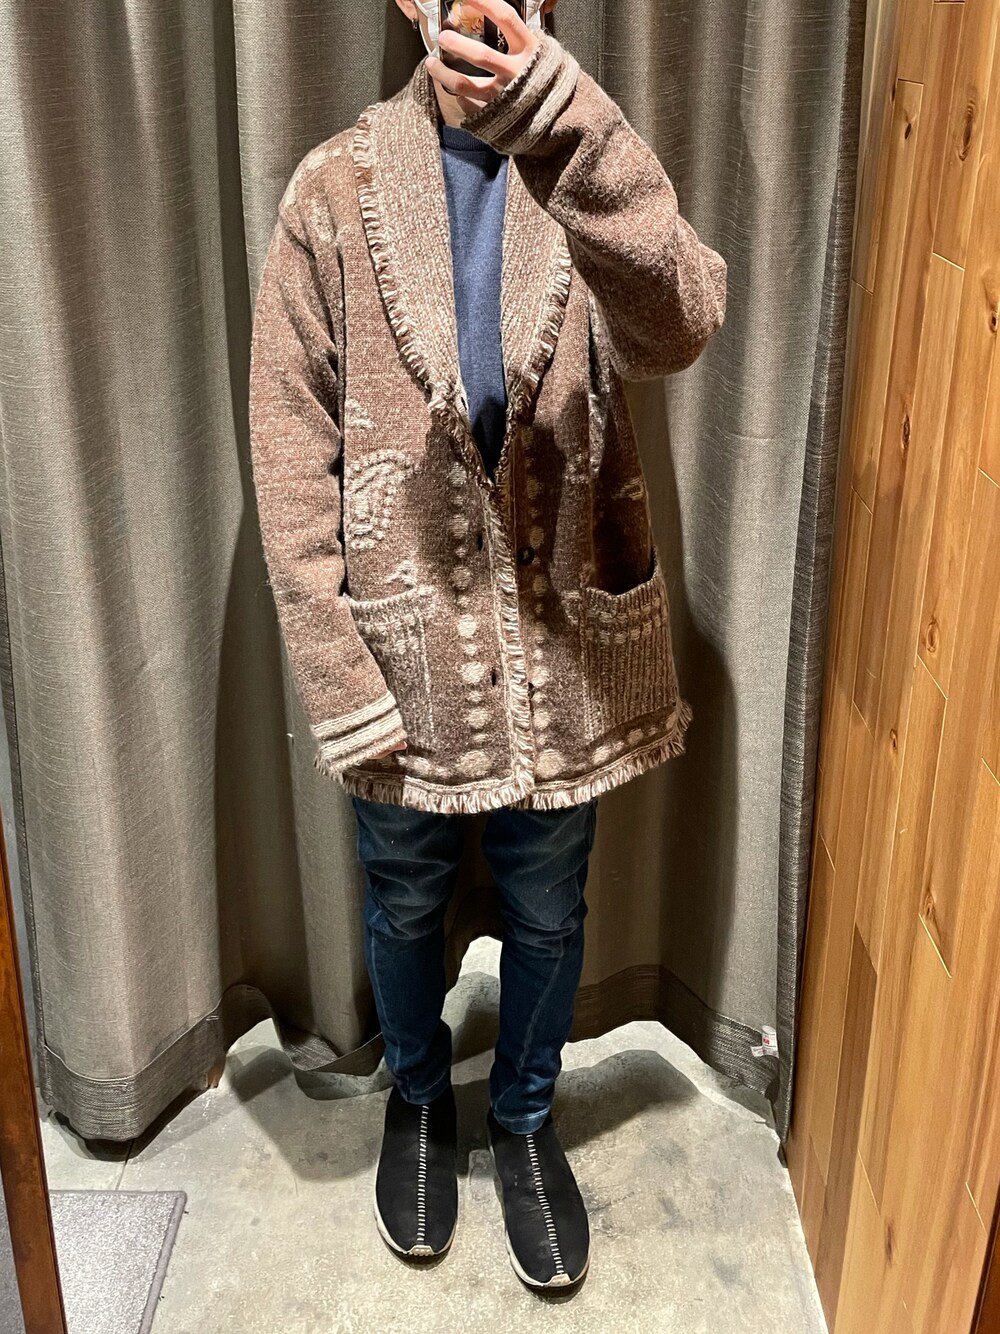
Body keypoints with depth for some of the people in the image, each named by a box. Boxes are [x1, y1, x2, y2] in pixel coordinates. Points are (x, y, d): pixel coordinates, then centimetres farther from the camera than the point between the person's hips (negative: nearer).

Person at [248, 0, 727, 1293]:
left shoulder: (589, 170, -3)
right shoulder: (336, 188, -5)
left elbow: (681, 322, -26)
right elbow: (290, 452, -7)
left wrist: (568, 127, -42)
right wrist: (339, 680, -11)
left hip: (559, 641, 1)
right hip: (402, 644, 0)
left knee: (546, 912, 18)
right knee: (405, 903, 19)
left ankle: (525, 1117, 45)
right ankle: (418, 1100, 48)